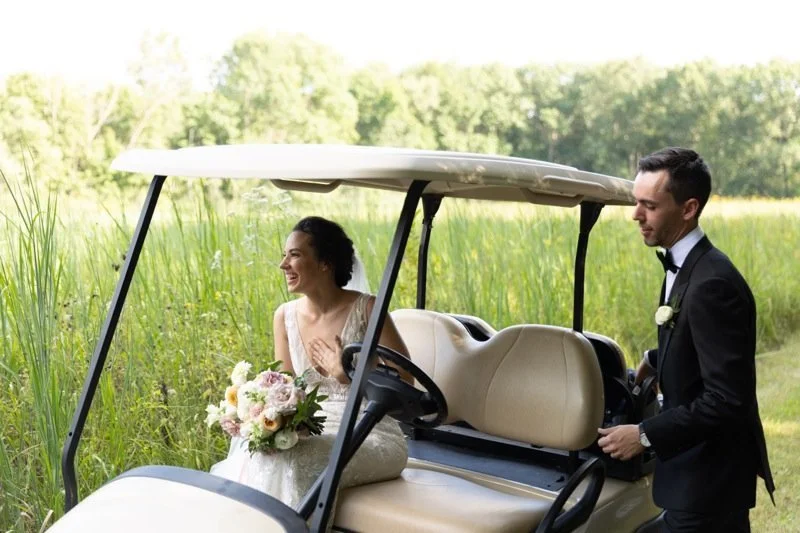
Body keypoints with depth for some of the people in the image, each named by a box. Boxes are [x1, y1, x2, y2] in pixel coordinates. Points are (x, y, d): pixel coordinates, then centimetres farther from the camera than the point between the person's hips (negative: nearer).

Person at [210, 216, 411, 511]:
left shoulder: (365, 309, -10)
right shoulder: (285, 315, 6)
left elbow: (404, 381, -7)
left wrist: (347, 374, -18)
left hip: (373, 437, -4)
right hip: (314, 431, 5)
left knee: (287, 463, -28)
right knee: (251, 452, -22)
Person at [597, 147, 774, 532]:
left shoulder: (712, 284, -26)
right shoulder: (682, 265, 3)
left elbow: (726, 398, -27)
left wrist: (645, 435, -23)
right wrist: (657, 362, 9)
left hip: (708, 476, -9)